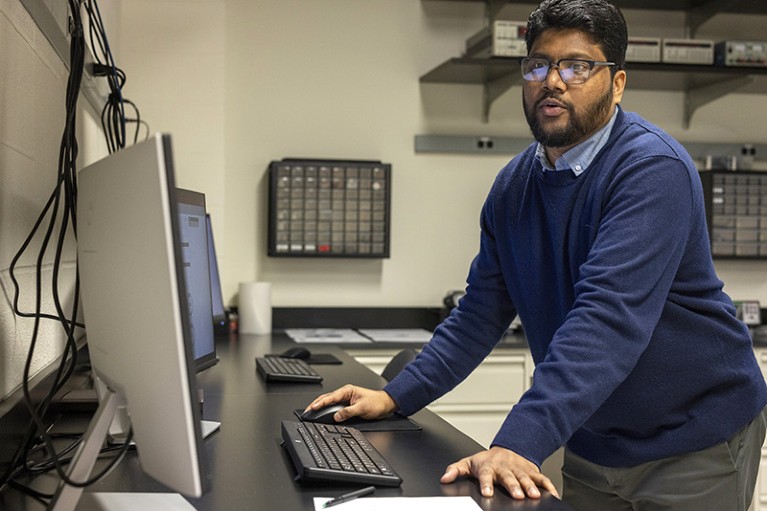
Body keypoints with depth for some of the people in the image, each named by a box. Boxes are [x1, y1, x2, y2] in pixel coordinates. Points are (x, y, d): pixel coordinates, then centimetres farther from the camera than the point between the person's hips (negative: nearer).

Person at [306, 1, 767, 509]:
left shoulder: (653, 171, -22)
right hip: (594, 440, 6)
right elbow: (482, 310, 3)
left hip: (694, 440, -5)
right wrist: (394, 397, -5)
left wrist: (518, 444, -42)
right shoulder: (514, 186, 0)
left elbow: (608, 316, -34)